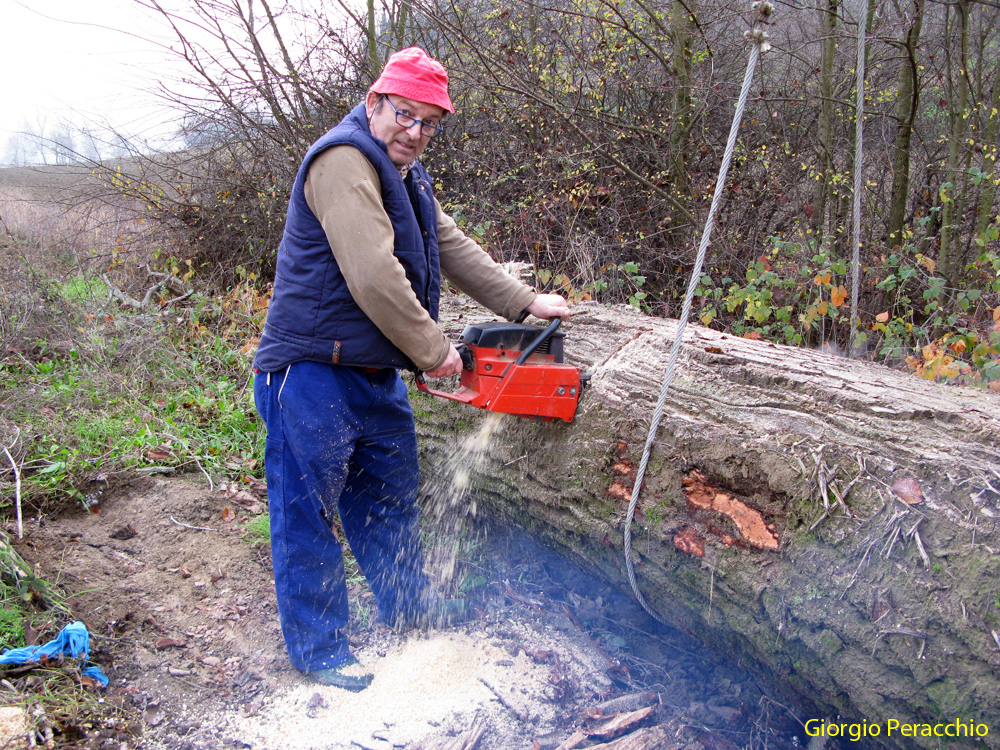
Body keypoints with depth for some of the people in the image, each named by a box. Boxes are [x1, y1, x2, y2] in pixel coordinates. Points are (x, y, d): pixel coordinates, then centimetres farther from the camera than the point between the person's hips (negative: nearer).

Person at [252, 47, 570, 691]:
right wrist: (433, 350, -17)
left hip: (377, 373, 10)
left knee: (390, 496, 22)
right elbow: (372, 274, -26)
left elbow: (453, 246, 17)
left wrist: (525, 303, 12)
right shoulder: (345, 160, -18)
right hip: (312, 373, -10)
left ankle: (407, 602, 41)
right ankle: (317, 647, 17)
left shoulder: (407, 176, 16)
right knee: (309, 510, 3)